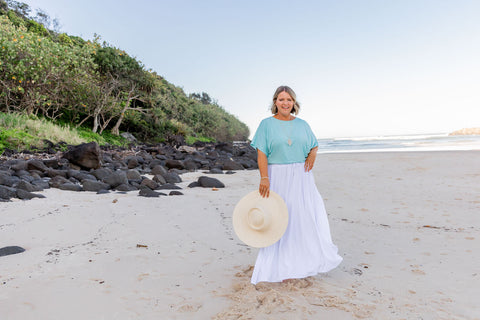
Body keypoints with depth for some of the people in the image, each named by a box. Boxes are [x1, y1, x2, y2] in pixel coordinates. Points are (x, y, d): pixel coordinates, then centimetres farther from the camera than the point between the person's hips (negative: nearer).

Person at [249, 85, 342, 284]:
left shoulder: (302, 124, 11)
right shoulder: (267, 124, 0)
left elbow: (314, 145, 22)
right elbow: (261, 153, -7)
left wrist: (312, 155, -1)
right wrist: (264, 178, -18)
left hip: (301, 178, 4)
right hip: (277, 178, -3)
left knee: (307, 218, 5)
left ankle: (306, 261, 23)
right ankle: (282, 268, 13)